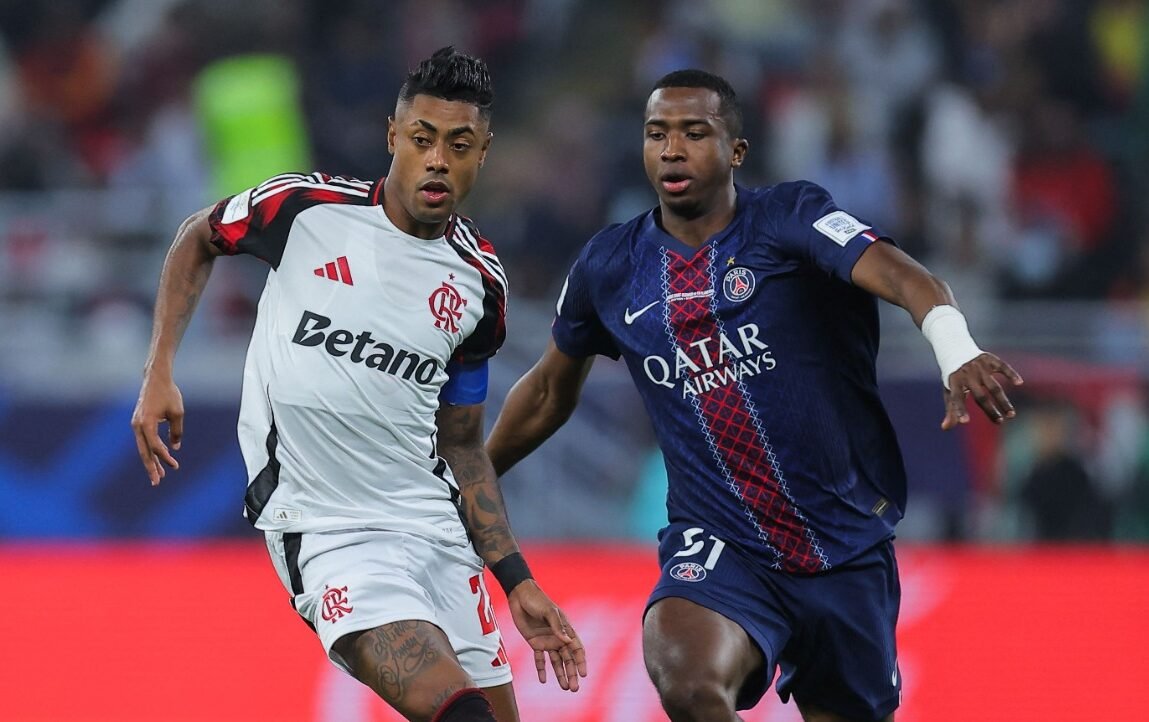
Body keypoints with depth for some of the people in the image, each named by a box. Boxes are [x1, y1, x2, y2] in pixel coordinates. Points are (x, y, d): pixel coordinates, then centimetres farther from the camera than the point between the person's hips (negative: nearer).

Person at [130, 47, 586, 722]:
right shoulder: (307, 207, -6)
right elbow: (198, 240, 14)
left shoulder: (481, 282, 6)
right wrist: (160, 375, 4)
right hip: (328, 534, -5)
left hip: (436, 528, 6)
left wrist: (518, 581, 12)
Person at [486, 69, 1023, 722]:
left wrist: (959, 355, -48)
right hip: (718, 547, 1)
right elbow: (550, 391, 23)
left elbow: (902, 277, -27)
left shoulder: (788, 219, -8)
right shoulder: (608, 269, 4)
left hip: (848, 548, -1)